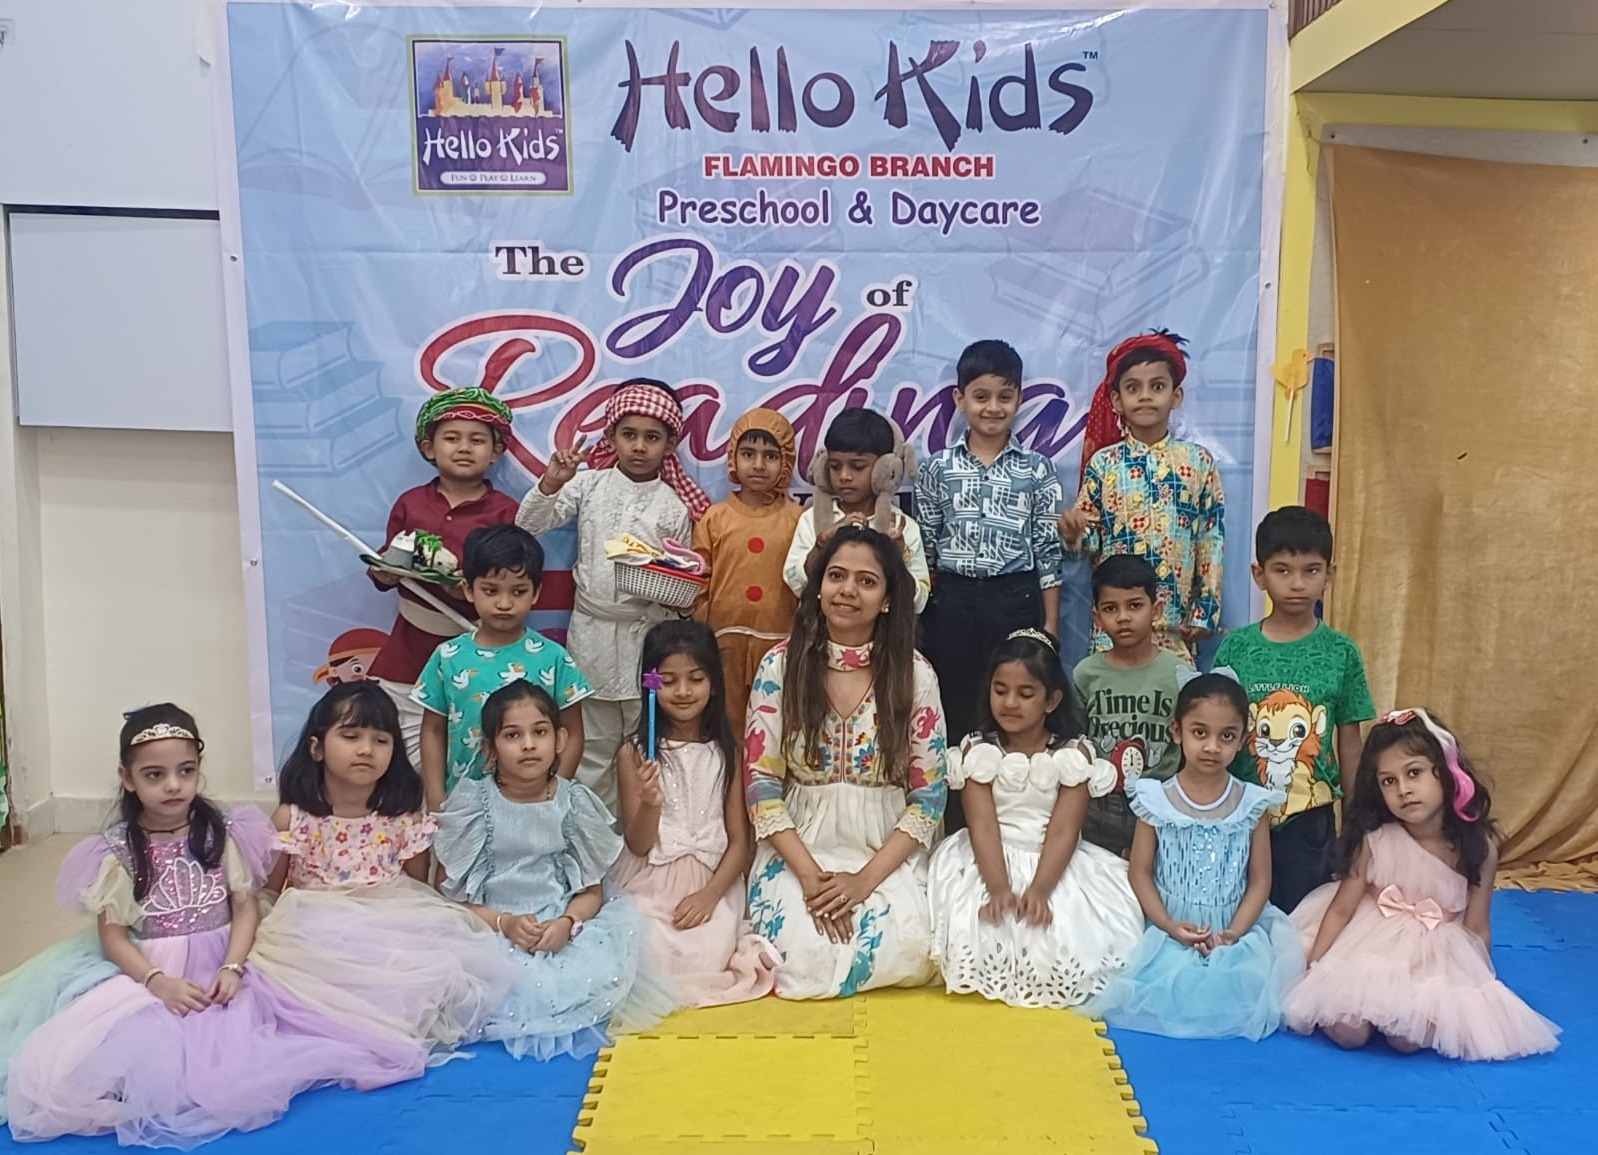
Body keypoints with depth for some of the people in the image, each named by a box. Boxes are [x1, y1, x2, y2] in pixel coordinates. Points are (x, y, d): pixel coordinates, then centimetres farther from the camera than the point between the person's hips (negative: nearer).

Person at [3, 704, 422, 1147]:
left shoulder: (223, 834, 0)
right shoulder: (117, 851, -3)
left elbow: (246, 908, 1)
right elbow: (113, 936, -4)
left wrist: (232, 967, -16)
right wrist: (160, 982, -19)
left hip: (218, 967, 1)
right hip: (151, 976, -1)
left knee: (230, 1060, -22)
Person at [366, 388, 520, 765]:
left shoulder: (505, 512, -5)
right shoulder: (410, 504, 4)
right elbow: (384, 573, 12)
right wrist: (385, 572, -10)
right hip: (410, 650, 3)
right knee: (413, 760, 12)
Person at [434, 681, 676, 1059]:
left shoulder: (574, 801, 3)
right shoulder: (473, 802, -2)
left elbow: (592, 890, 3)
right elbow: (451, 894, -3)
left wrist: (567, 923, -19)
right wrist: (504, 923, -19)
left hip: (560, 926, 3)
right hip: (489, 927, -2)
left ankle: (518, 1014, -10)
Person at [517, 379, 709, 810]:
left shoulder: (675, 506, -1)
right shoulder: (589, 485, 0)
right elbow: (529, 526, -3)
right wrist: (550, 484, -19)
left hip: (647, 634, -1)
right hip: (592, 629, 1)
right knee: (592, 745, 11)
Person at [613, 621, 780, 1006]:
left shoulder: (726, 753, 3)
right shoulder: (635, 753, -2)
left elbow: (740, 841, 2)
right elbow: (638, 845, -2)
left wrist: (710, 894, -13)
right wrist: (649, 804, -23)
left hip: (711, 881, 0)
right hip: (650, 884, 0)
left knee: (707, 956, -26)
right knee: (651, 955, -27)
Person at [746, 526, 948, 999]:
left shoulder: (914, 674, -3)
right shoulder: (780, 666, -4)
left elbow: (929, 793, -4)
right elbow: (760, 783, -5)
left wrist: (866, 878, -14)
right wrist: (809, 874, -15)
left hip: (888, 853, 1)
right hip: (797, 848, 0)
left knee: (906, 954, -26)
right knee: (802, 956, -26)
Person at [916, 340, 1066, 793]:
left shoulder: (1037, 469, 2)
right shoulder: (938, 467, 4)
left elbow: (1049, 552, 2)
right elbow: (923, 548, 7)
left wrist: (1050, 624, -1)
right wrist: (919, 616, 4)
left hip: (1016, 600, 0)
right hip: (952, 602, 1)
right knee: (955, 712, 7)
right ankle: (956, 824, 19)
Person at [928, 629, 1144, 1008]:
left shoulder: (1073, 755, -5)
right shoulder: (978, 752, -4)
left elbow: (1064, 831, -12)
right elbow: (983, 827, -12)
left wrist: (1039, 888, -26)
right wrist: (998, 886, -27)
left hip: (1055, 864, 0)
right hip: (990, 862, 0)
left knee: (1069, 928, -23)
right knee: (981, 922, -24)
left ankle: (1057, 985, 8)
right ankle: (992, 981, 5)